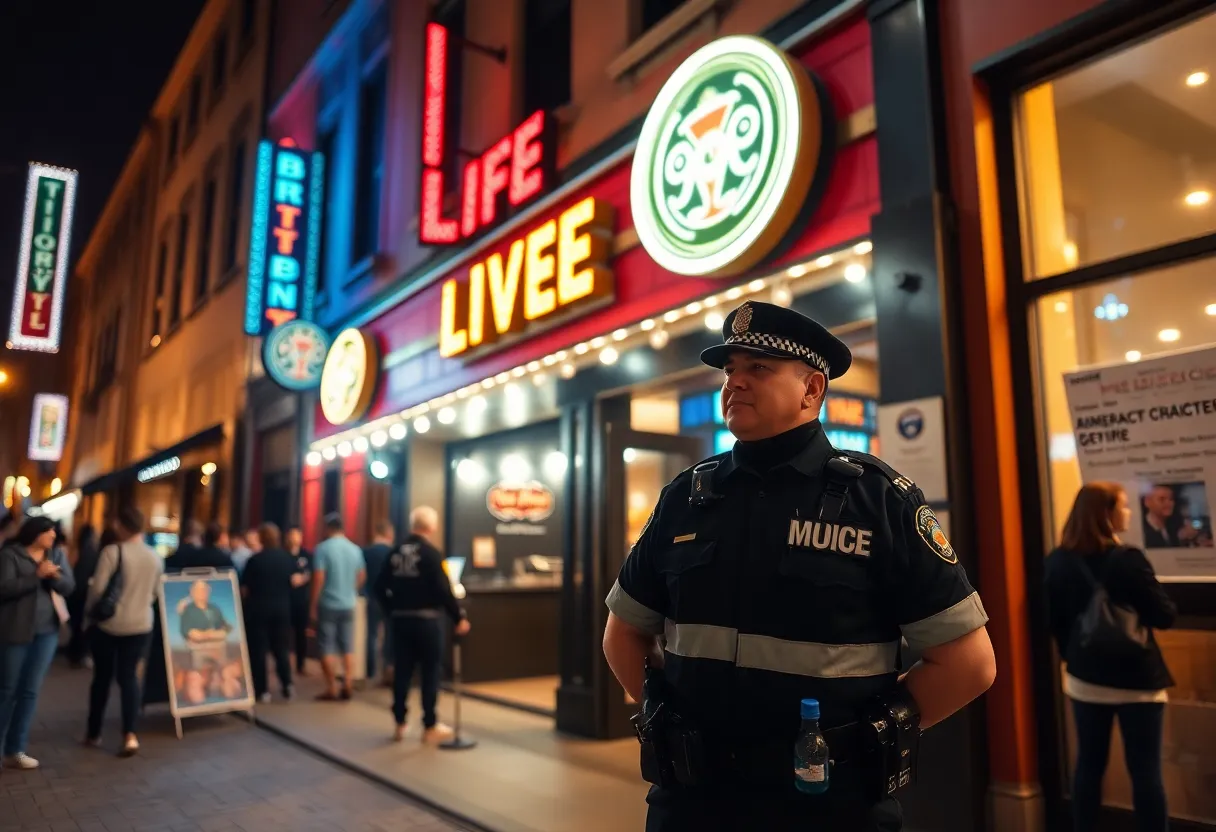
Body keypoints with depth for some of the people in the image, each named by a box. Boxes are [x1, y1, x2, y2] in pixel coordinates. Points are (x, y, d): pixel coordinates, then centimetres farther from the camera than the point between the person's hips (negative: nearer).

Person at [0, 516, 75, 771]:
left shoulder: (56, 555, 8)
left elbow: (69, 586, 1)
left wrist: (53, 575, -18)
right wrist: (36, 575, -24)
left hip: (47, 631, 4)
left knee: (30, 691, 7)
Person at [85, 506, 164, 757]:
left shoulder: (112, 552, -14)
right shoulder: (155, 557, 3)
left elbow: (98, 588, -13)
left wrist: (88, 611, 5)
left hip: (109, 623, -3)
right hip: (141, 624, 3)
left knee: (102, 677, 12)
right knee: (129, 676, 8)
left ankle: (94, 732, 25)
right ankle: (130, 734, -4)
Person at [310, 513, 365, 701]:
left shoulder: (323, 548, -10)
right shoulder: (355, 549, 4)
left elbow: (319, 579, -14)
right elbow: (362, 577, 12)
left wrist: (313, 606, -9)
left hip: (328, 605, -4)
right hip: (348, 605, 4)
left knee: (327, 648, 4)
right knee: (348, 647, 10)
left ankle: (331, 689, 5)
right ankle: (347, 687, 7)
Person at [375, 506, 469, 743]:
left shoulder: (395, 553, 5)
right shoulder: (431, 553, -13)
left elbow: (379, 588, 5)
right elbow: (443, 590, -18)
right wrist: (459, 617, -9)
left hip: (400, 619, 6)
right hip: (426, 620, -5)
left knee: (402, 671, 11)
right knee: (430, 672, 4)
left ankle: (400, 724, 18)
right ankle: (430, 726, 10)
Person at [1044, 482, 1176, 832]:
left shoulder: (1057, 561, -1)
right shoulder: (1128, 560, -18)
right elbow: (1165, 617, -11)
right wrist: (1145, 594, 7)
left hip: (1085, 676, 5)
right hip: (1135, 679, -5)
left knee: (1089, 764, 13)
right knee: (1145, 770, 5)